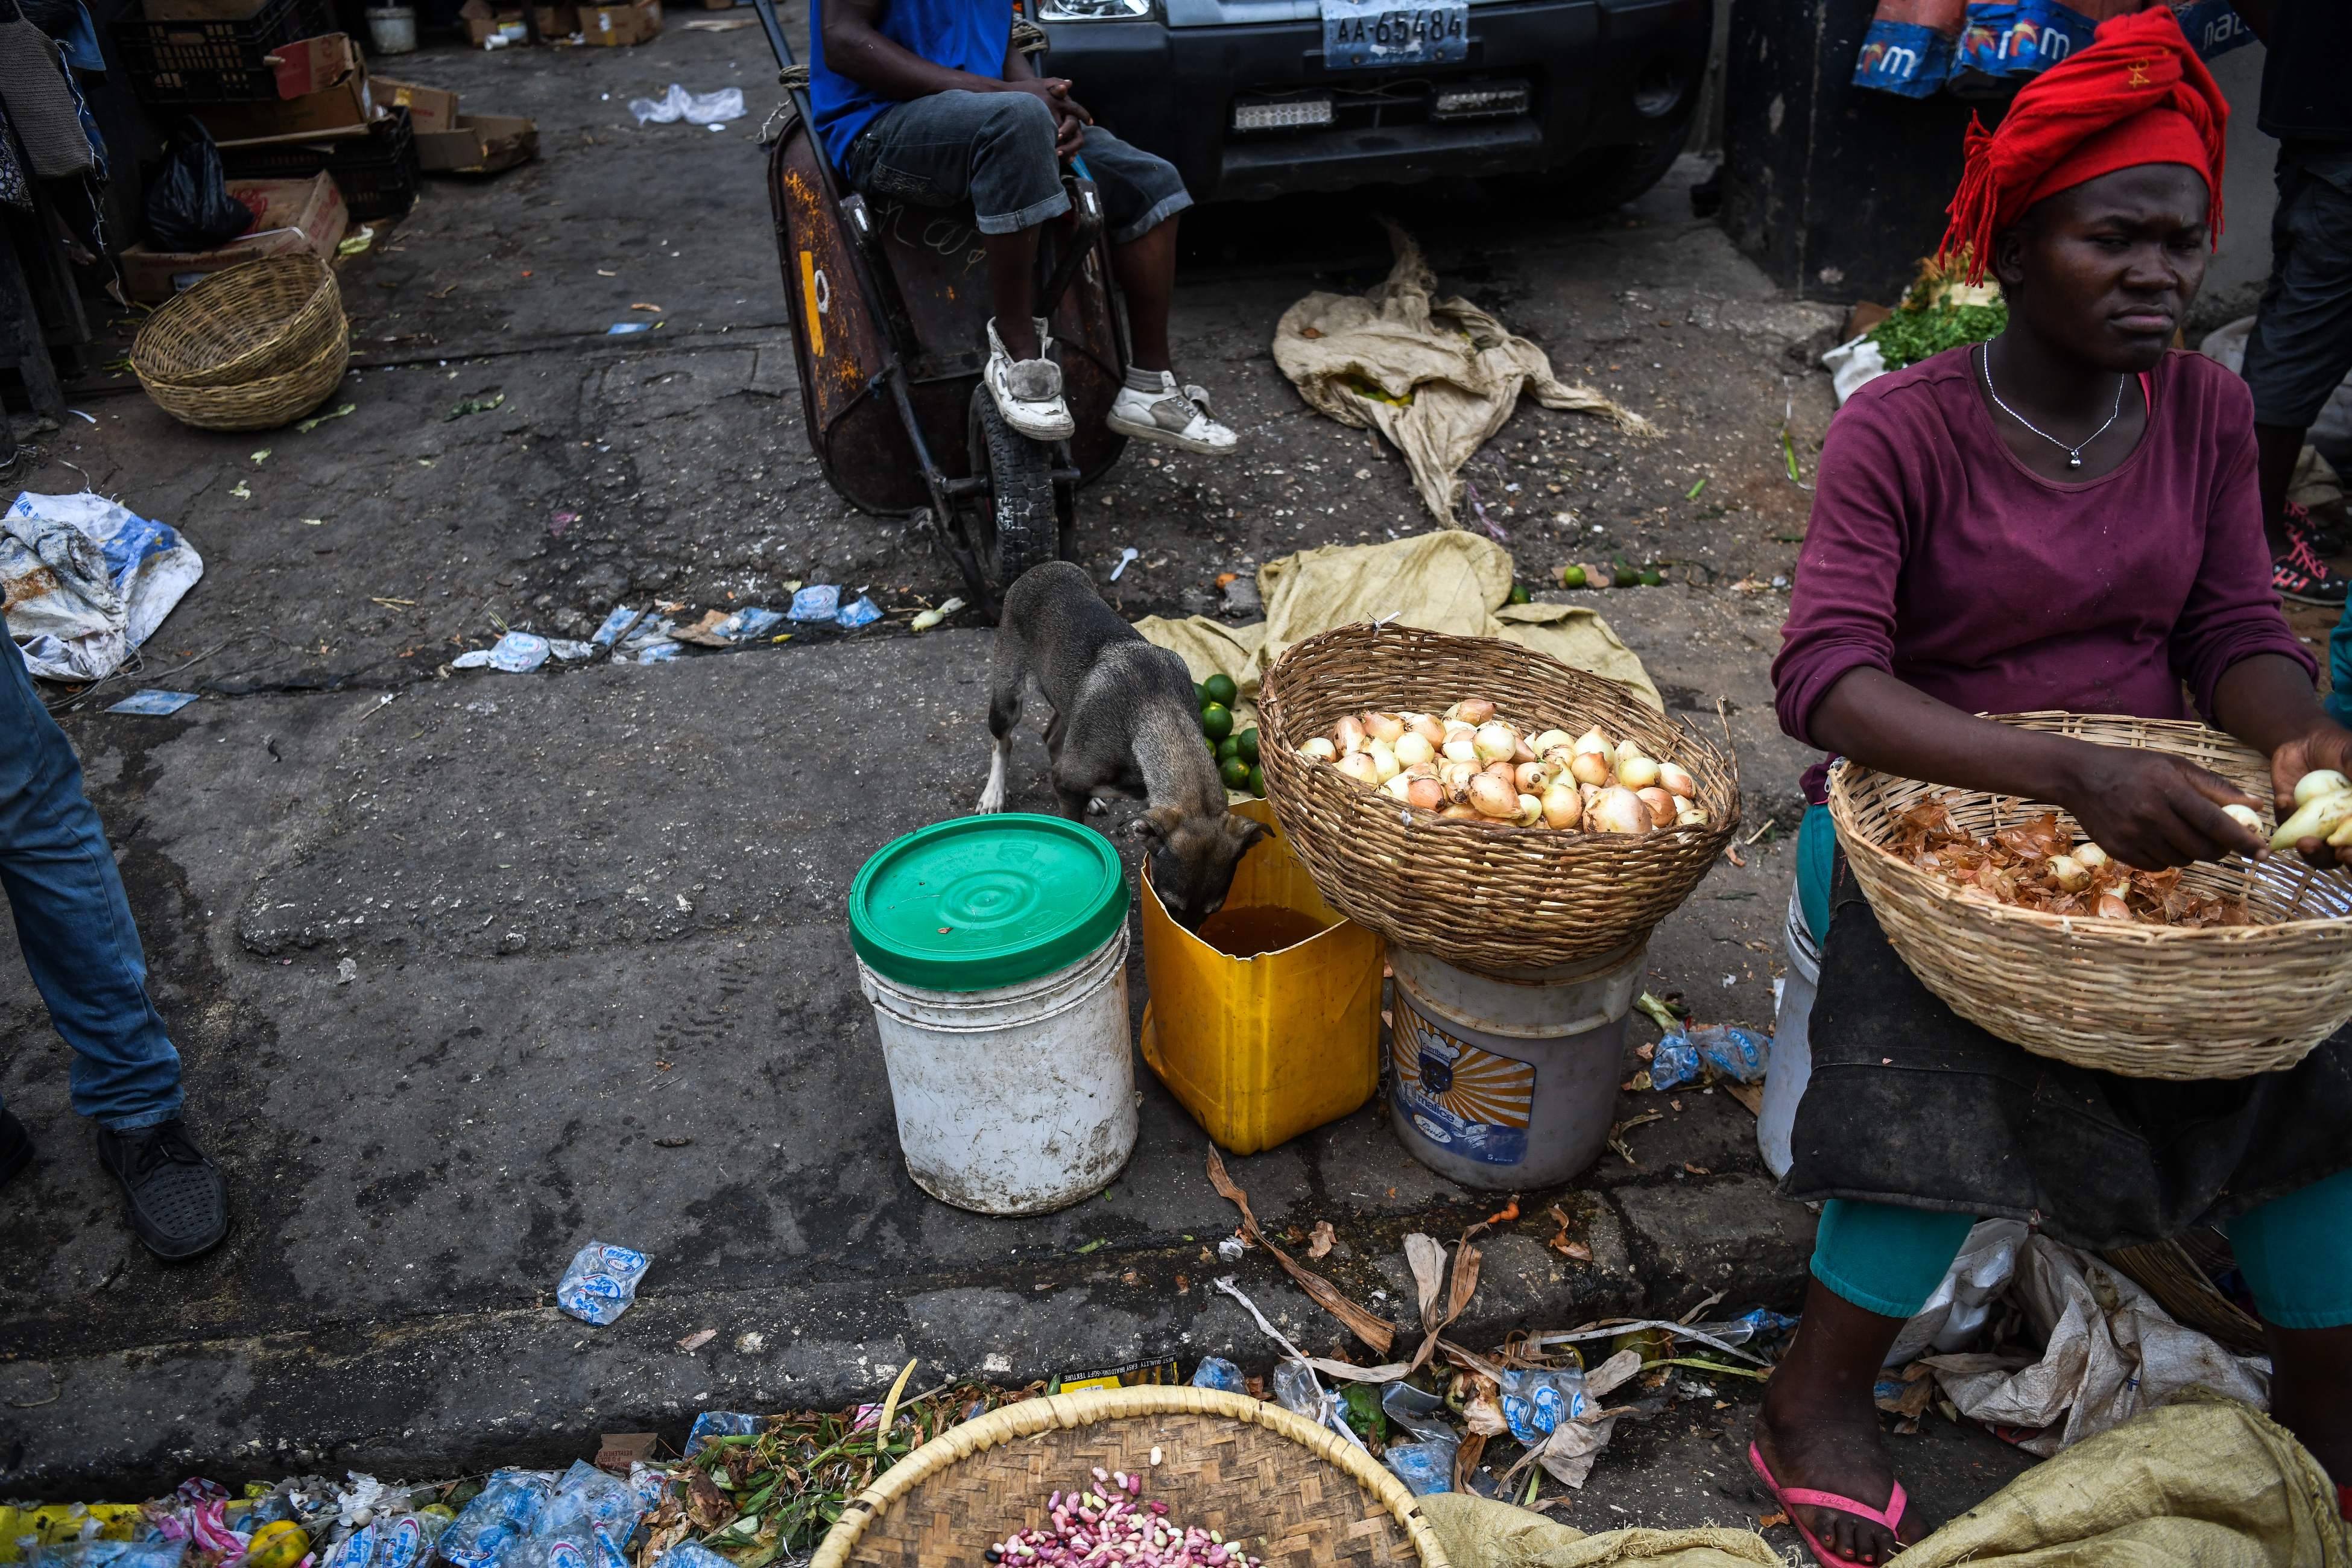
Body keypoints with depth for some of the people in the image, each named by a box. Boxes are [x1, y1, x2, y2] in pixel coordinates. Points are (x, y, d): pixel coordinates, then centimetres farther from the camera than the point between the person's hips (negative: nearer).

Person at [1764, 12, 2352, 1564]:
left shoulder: (2207, 408, 4)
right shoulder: (1904, 430, -13)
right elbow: (1824, 675, -25)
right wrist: (2068, 770, -38)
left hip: (2154, 805, 5)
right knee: (1964, 1055, -30)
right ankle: (1818, 1404, -11)